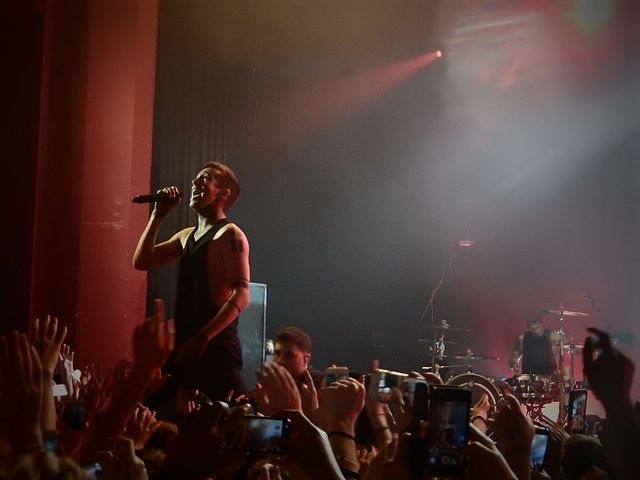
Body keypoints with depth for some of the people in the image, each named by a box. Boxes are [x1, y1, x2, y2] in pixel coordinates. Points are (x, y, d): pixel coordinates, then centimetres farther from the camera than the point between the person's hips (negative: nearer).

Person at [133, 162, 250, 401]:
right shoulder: (186, 236, 19)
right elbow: (142, 261, 20)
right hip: (185, 346, 8)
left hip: (216, 348, -8)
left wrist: (203, 338, -24)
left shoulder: (229, 235, -7)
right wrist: (158, 215, 13)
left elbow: (241, 295, -17)